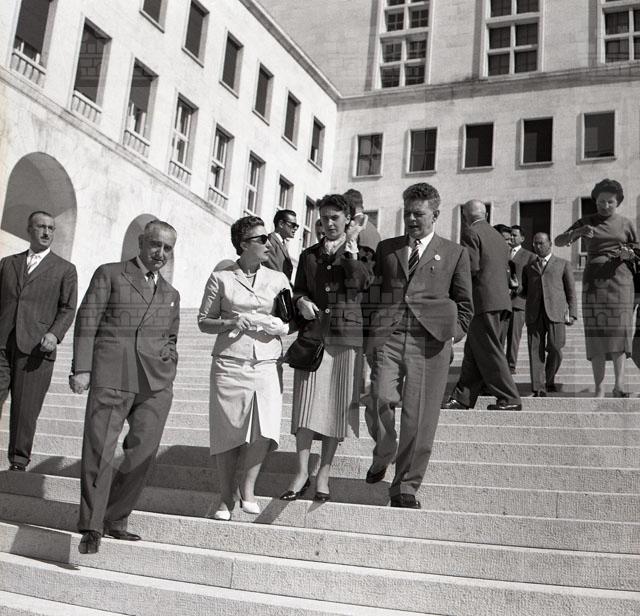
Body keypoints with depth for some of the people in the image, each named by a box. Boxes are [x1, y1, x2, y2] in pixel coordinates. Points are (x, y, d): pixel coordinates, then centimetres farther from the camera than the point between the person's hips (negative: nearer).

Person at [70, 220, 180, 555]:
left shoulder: (170, 294, 23)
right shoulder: (109, 274, 9)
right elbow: (86, 322, 2)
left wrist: (168, 371, 11)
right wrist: (81, 368, -8)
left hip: (156, 383, 4)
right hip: (111, 377, -4)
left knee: (142, 452, 0)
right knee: (99, 451, -4)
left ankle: (115, 519, 15)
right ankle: (91, 527, 7)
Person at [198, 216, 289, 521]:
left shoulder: (278, 279, 12)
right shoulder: (220, 278, 4)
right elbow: (204, 322, 7)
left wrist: (279, 327, -6)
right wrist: (232, 323, -11)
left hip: (267, 364, 2)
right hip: (229, 362, -1)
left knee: (264, 432, -11)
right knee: (228, 433, 1)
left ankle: (247, 489, 13)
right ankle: (226, 498, 20)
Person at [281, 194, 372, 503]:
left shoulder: (361, 253, 9)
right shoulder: (309, 255, 17)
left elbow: (362, 282, -10)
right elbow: (297, 288, 18)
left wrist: (351, 244, -8)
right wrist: (301, 301, -4)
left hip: (346, 335, -1)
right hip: (313, 333, 2)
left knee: (337, 404, 1)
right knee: (307, 401, -5)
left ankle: (324, 474, 10)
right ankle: (302, 472, 1)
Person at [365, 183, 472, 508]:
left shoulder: (454, 253, 15)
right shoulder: (386, 248, 20)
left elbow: (464, 303, 16)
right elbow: (372, 290, 19)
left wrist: (452, 333, 3)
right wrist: (371, 330, 8)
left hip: (429, 340, -1)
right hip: (387, 337, 1)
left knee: (419, 418, -3)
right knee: (381, 400, -16)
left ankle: (405, 488, 11)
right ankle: (382, 457, 15)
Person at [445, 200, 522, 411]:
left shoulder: (471, 233, -6)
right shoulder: (499, 237, 20)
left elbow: (471, 268, -15)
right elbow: (505, 272, 19)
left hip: (483, 300, -9)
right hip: (502, 300, 9)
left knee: (489, 352, -4)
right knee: (473, 352, 11)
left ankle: (509, 399, -2)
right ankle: (462, 399, 14)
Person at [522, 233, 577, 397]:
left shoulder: (563, 264, 14)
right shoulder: (528, 268, 22)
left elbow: (571, 291, 10)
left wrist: (572, 314, 1)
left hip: (556, 311, -2)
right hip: (534, 313, 2)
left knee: (555, 349, -11)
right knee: (535, 350, -7)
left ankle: (549, 378, 15)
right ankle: (539, 388, -6)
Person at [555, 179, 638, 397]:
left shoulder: (626, 224, 11)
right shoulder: (586, 222, 12)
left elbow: (636, 255, 16)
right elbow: (559, 241, 4)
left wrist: (628, 255, -8)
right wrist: (577, 232, -16)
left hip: (619, 280, -1)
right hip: (593, 281, 1)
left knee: (619, 330, -14)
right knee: (596, 333, -5)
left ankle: (619, 382, -22)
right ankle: (599, 388, -7)